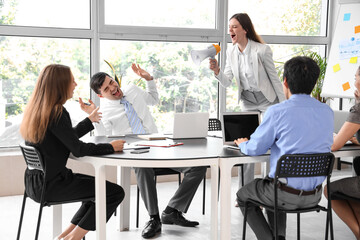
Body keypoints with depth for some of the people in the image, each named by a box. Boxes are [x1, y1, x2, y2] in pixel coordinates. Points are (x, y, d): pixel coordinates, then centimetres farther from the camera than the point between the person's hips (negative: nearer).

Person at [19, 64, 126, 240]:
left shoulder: (36, 109, 9)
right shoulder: (56, 113, -20)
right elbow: (78, 149, -22)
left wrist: (89, 121, 30)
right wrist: (111, 147, -9)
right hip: (51, 185, -10)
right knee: (116, 192, -6)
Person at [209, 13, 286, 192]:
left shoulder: (262, 50, -19)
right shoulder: (231, 52, -2)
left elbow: (274, 78, -11)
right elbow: (226, 82, -3)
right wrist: (216, 71, -24)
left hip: (268, 101, -5)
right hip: (247, 103, 5)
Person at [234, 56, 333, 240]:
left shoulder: (277, 112, -19)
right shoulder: (327, 112, -1)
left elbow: (254, 149, -8)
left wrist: (242, 144, 14)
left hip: (286, 195, -6)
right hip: (314, 195, 6)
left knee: (243, 195, 24)